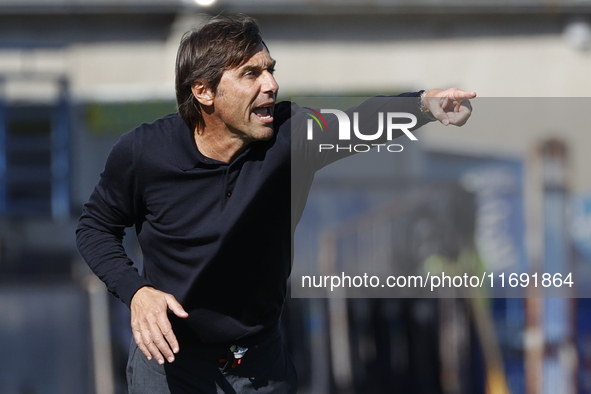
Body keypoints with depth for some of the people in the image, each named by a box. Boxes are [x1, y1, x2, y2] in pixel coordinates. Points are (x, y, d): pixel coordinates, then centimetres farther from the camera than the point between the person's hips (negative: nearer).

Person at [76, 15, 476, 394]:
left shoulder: (289, 135, -17)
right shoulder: (143, 152, -16)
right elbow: (96, 226, -1)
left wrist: (425, 104, -56)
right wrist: (134, 291, -18)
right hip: (171, 359, -2)